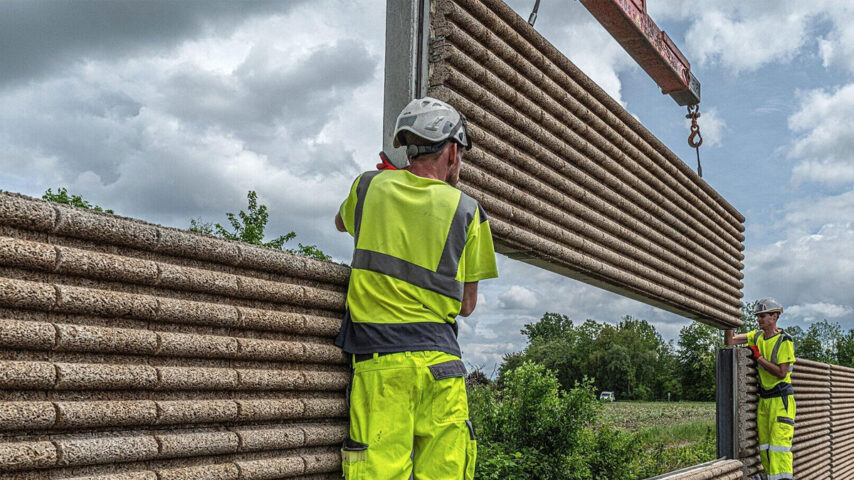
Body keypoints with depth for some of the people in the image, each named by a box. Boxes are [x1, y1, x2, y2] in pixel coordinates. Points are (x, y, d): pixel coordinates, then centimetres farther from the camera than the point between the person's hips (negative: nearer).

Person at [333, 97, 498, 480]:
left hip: (378, 359, 1)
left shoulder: (369, 187, 7)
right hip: (439, 360, 0)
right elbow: (467, 305, 11)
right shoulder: (466, 211, 3)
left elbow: (341, 223, 32)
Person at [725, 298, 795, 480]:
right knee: (764, 445, 8)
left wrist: (758, 357, -14)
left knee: (779, 443, -12)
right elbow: (729, 341, 6)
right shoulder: (757, 336, 8)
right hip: (763, 399, 7)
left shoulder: (784, 340, -12)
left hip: (781, 399, -7)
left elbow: (781, 373, -18)